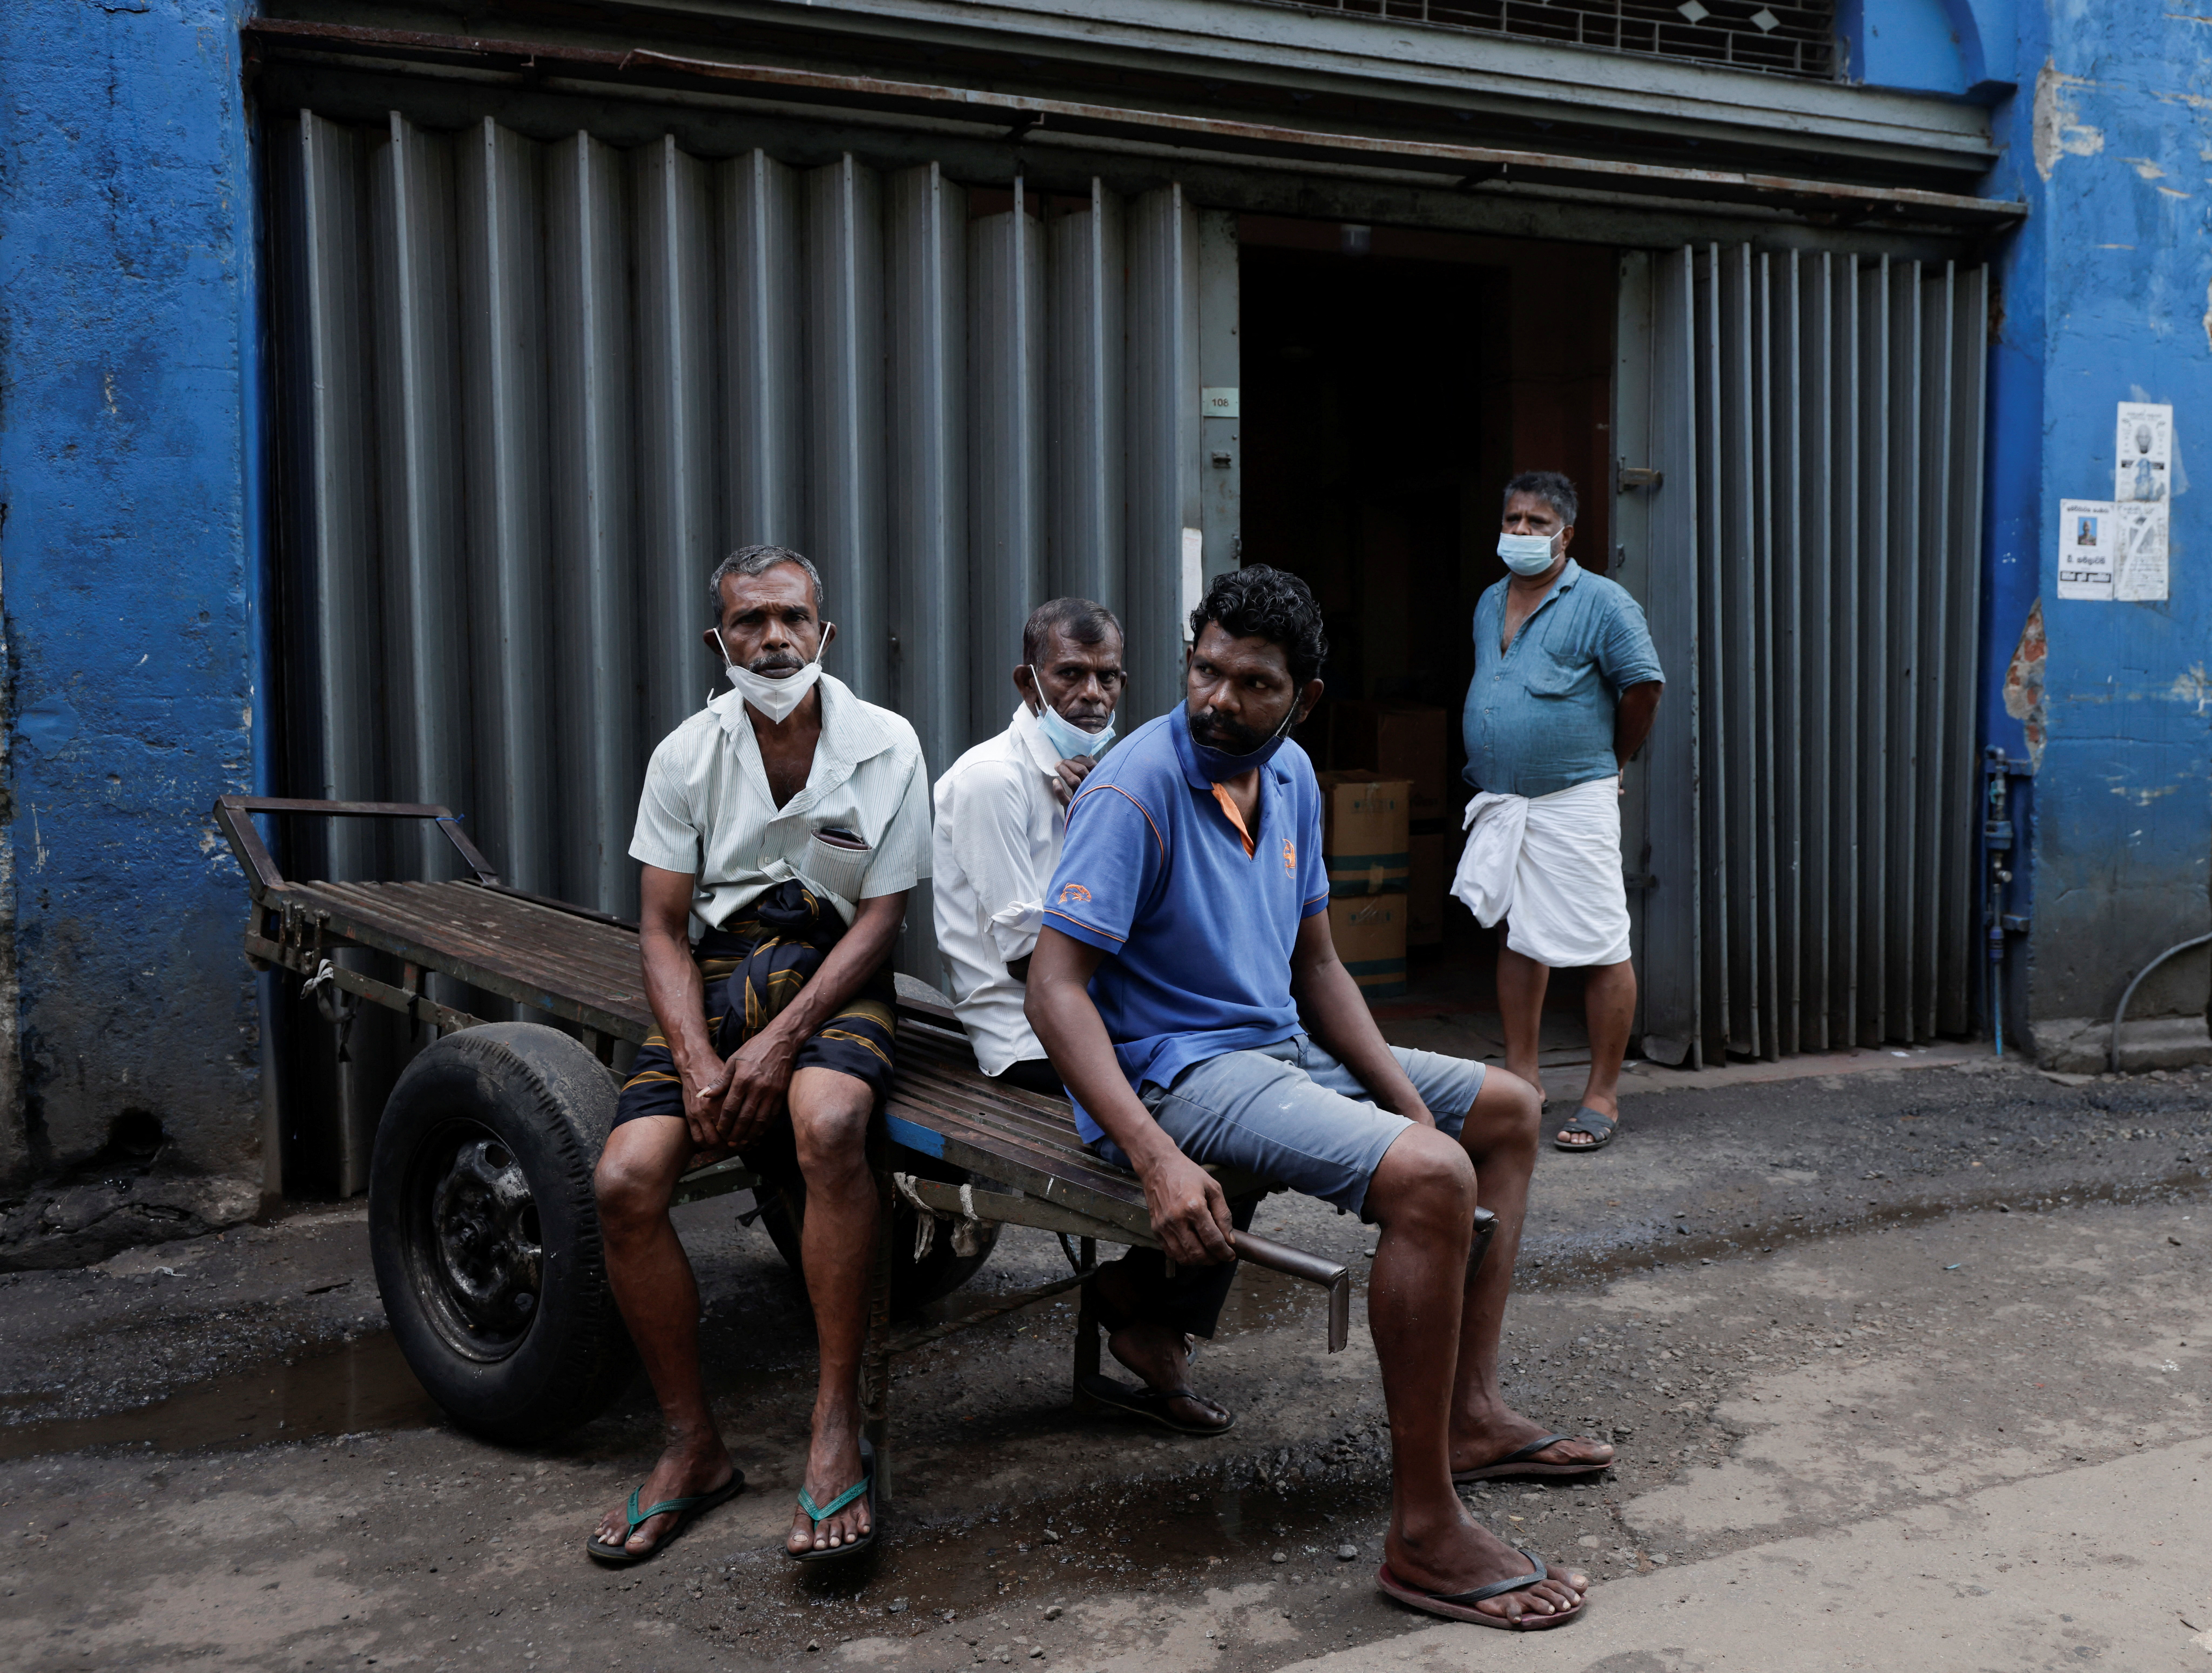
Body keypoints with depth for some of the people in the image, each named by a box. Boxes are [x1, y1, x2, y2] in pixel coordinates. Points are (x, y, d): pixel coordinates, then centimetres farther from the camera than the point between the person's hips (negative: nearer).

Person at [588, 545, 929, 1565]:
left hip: (832, 976, -2)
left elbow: (880, 918, -5)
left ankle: (838, 1428, -23)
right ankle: (693, 1448, -2)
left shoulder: (885, 748, -3)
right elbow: (662, 928, 1)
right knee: (626, 1177, -20)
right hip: (714, 977, 3)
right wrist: (700, 1062, -15)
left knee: (827, 1123, -36)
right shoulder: (687, 755, 2)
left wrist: (782, 1041, -18)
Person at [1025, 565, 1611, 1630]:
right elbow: (1054, 987, -24)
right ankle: (1424, 1537, -22)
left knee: (1506, 1110, 16)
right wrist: (1157, 1160, -35)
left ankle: (1469, 1413, 13)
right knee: (1430, 1178, -29)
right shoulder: (1136, 787, -18)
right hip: (1176, 1070, -9)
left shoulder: (1290, 777, 7)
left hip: (1283, 1048, 10)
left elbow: (1315, 967, 13)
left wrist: (1407, 1099, -1)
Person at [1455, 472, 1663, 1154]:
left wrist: (1610, 762, 4)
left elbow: (1644, 687, -6)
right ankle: (1522, 1077, 22)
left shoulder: (1601, 602, -6)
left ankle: (1602, 1096, 3)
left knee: (1601, 949, -4)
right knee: (1519, 939, 13)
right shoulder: (1489, 604, 15)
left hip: (1573, 803, -7)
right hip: (1499, 804, 7)